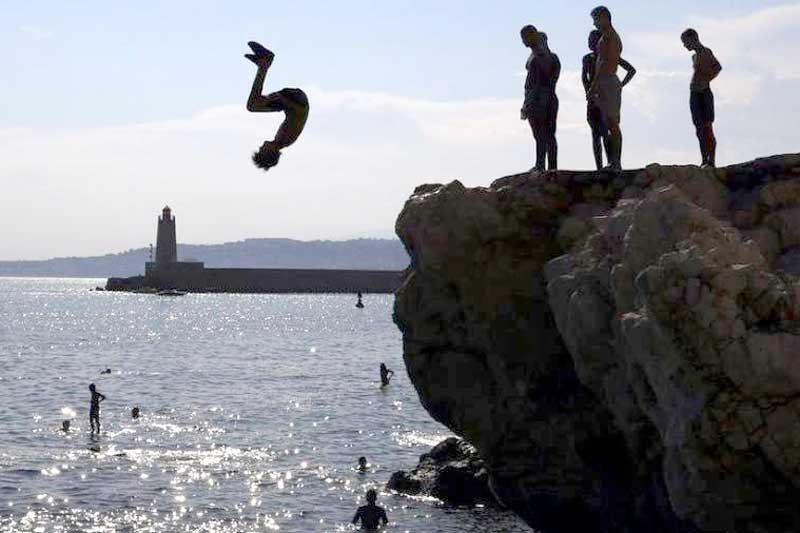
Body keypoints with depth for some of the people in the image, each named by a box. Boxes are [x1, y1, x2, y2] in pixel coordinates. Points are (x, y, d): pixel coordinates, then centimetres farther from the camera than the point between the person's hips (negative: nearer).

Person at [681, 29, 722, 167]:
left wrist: (706, 81, -19)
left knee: (707, 129, -10)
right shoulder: (694, 56, 20)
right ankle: (704, 161, 9)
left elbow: (718, 67, -21)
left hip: (704, 93, -9)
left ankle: (711, 161, -12)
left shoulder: (706, 52, -6)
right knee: (700, 131, 7)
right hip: (694, 94, 9)